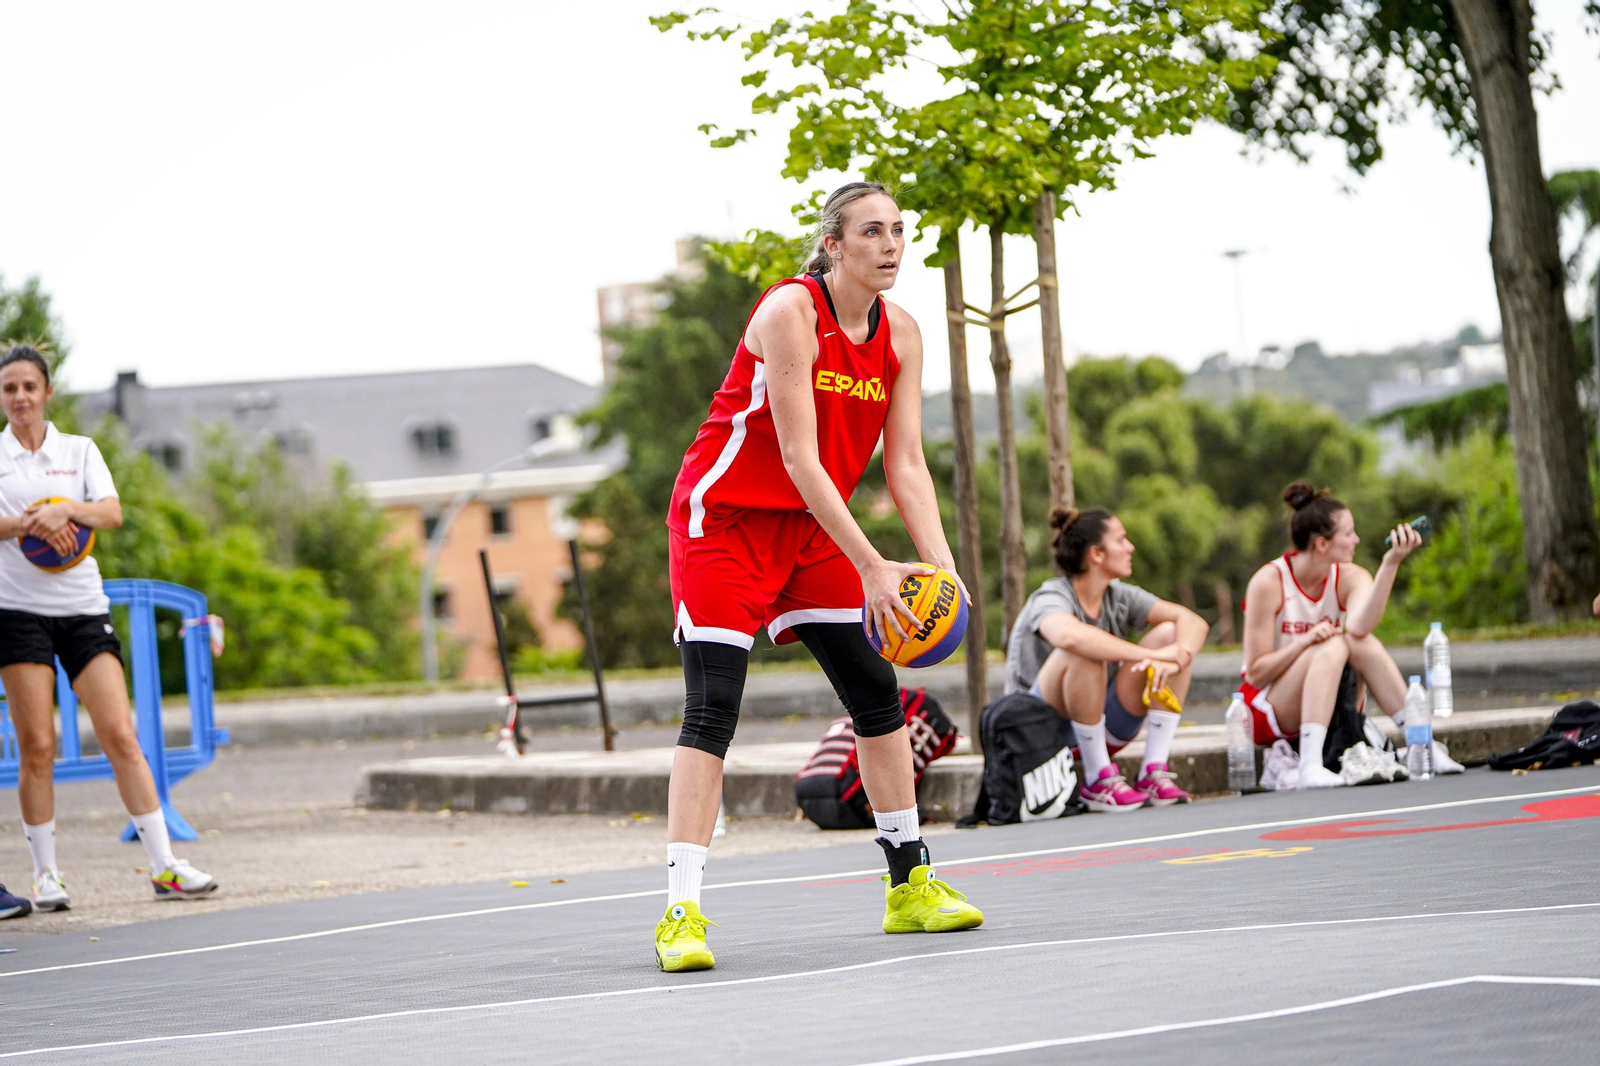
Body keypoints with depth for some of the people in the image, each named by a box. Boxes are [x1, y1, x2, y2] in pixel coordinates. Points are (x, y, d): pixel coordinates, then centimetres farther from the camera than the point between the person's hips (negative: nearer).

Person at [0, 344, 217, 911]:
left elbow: (112, 513, -4)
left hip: (82, 606, 1)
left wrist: (66, 509, -21)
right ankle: (45, 874, 5)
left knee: (120, 735, -6)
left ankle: (164, 866, -5)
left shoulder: (80, 450, 11)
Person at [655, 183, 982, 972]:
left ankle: (909, 884, 20)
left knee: (878, 695, 7)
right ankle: (681, 913, -18)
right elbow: (798, 455, -26)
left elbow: (905, 464, -2)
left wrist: (941, 567, -17)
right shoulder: (790, 311, -22)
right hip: (725, 517, -7)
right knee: (712, 710, -16)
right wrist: (871, 566, -30)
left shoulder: (900, 332, -1)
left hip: (813, 526, 7)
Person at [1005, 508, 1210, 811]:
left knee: (1171, 633, -11)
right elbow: (1069, 636, -44)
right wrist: (1152, 655, -40)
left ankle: (1154, 772, -15)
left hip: (1101, 724, 6)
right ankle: (1098, 781, -24)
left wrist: (1175, 659, -32)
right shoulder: (1050, 599, -18)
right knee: (1082, 653, -35)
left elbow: (1194, 622, -9)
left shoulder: (1119, 597, 1)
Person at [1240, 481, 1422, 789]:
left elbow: (1359, 627, -31)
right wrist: (1305, 641, -29)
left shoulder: (1350, 577, -6)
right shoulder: (1269, 582, -16)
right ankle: (1310, 766, -43)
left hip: (1325, 709, 4)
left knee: (1361, 643, -24)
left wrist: (1391, 563, -36)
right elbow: (1255, 673, -15)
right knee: (1333, 646, -30)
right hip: (1265, 711, -4)